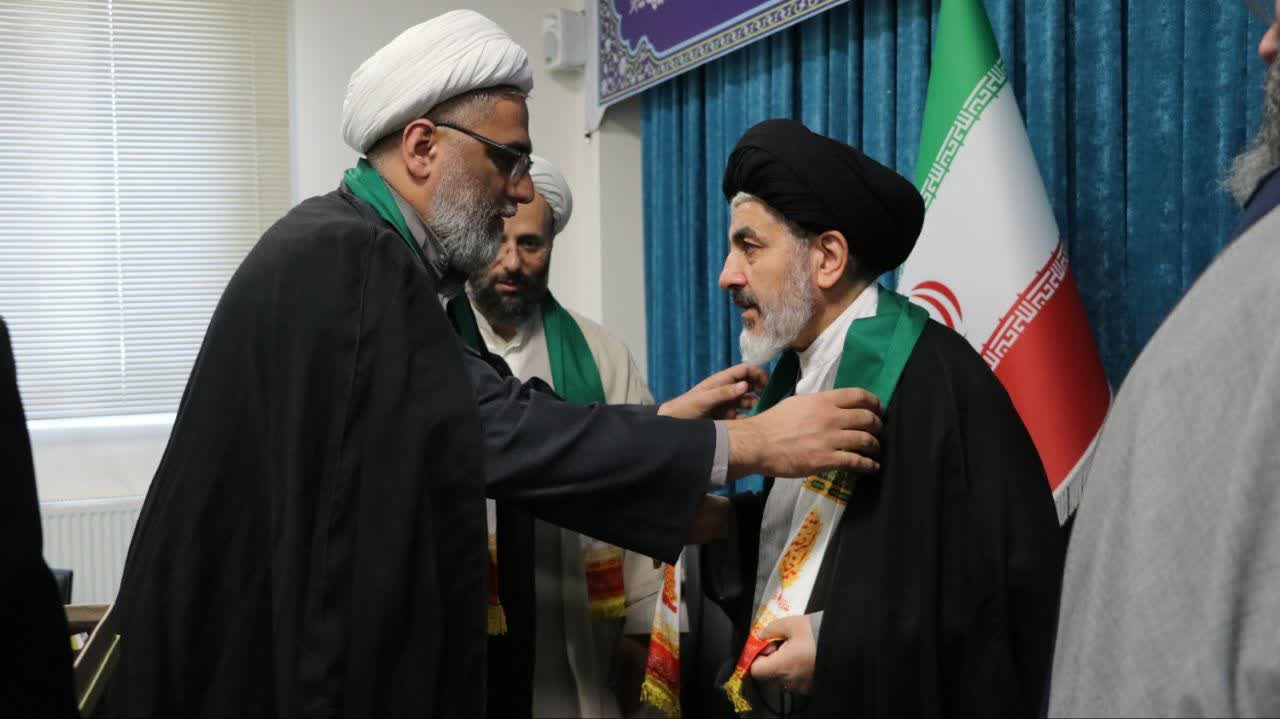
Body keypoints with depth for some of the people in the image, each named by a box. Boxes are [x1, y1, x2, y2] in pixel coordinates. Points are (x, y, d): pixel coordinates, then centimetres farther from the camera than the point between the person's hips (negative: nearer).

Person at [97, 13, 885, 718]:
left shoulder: (354, 253, 10)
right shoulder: (351, 262, -22)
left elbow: (486, 417, 9)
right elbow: (503, 430, -22)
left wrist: (665, 424, 8)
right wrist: (752, 442, -17)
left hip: (293, 638, 10)